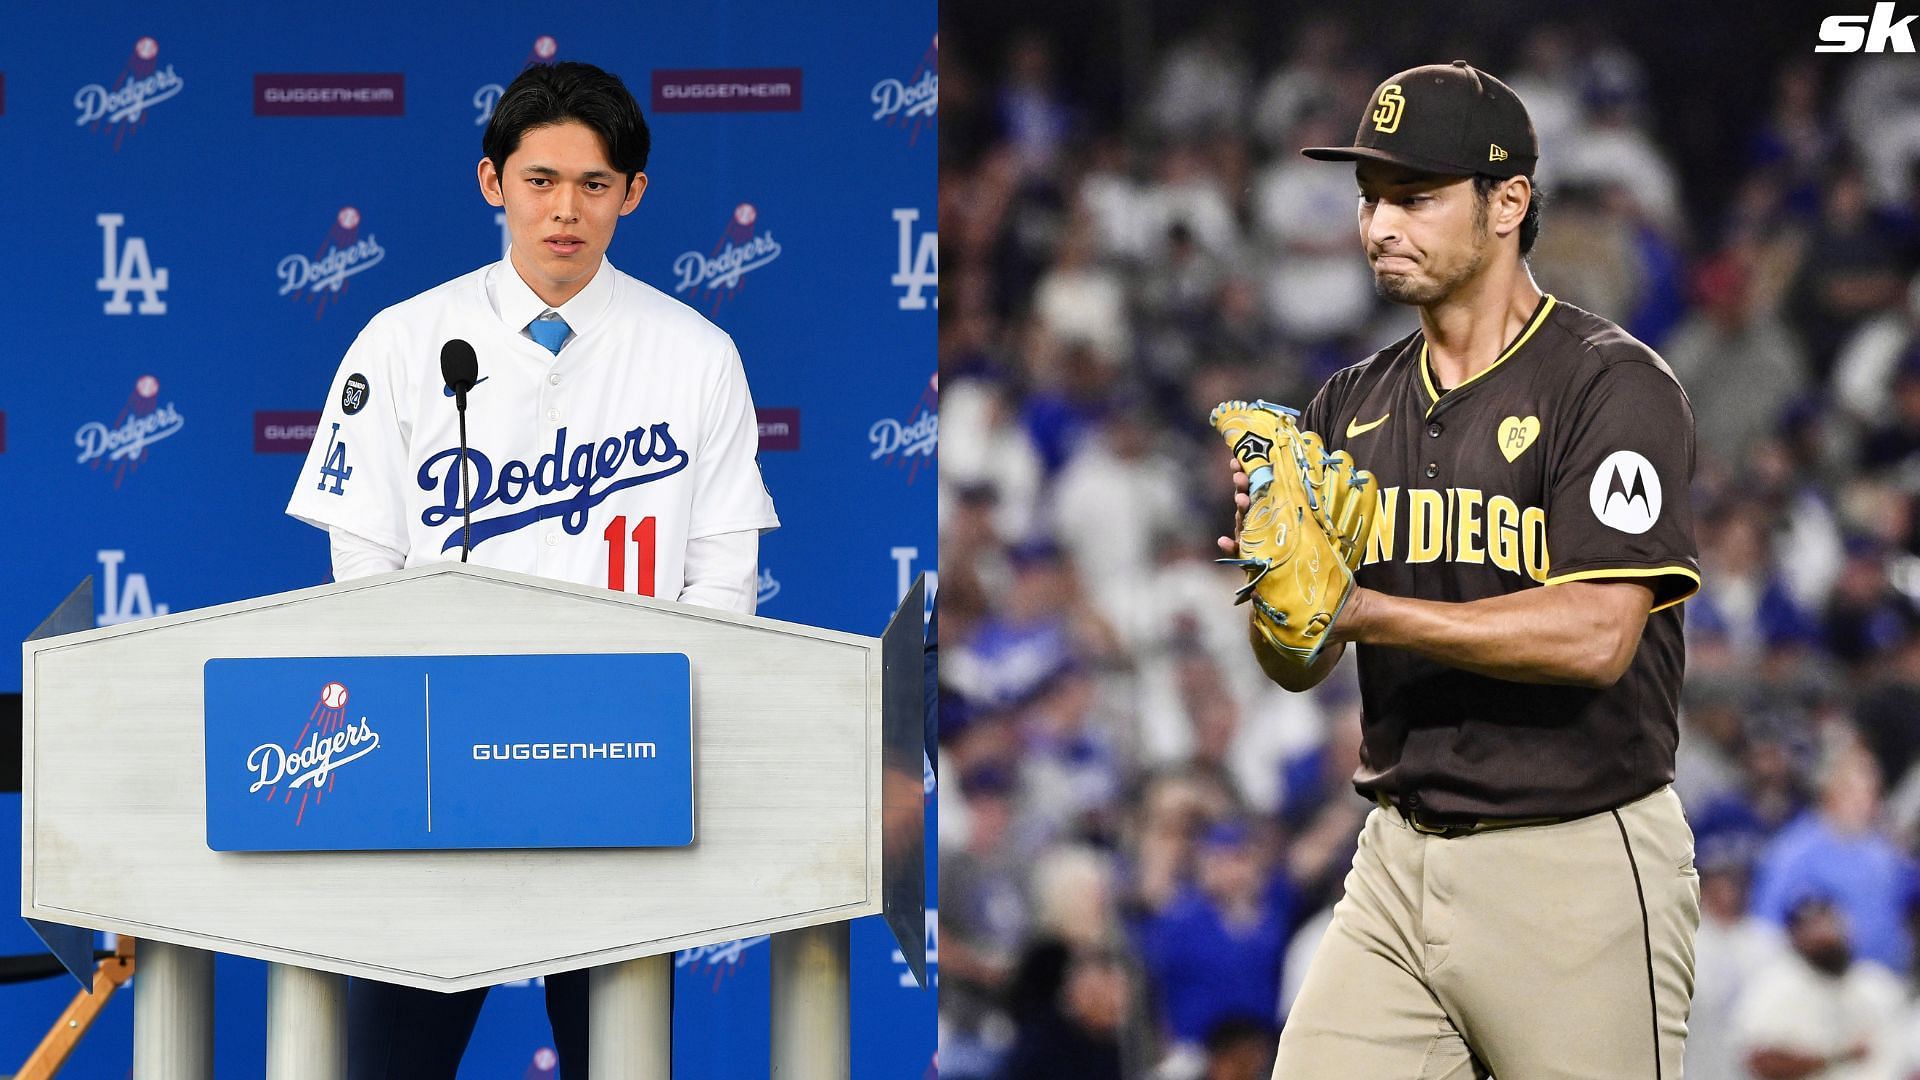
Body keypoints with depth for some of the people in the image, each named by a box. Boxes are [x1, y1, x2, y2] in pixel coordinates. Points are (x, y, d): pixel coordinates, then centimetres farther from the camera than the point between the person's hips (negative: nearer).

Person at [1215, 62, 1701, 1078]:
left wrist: (1368, 611, -19)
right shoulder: (1355, 405, 14)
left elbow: (1596, 635, -19)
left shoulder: (1613, 384, -7)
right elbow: (1297, 667, 12)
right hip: (1398, 864, 6)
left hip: (1576, 872, -6)